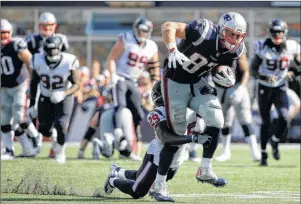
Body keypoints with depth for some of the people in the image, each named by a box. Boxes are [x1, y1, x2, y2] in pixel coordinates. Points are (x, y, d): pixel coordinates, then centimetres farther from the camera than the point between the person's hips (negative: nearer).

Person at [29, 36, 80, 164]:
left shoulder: (69, 62, -24)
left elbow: (76, 84, -14)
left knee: (61, 126, -18)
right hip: (45, 98, 3)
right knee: (44, 131, 1)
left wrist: (64, 94, -32)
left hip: (63, 97, -2)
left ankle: (60, 150, 12)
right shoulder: (38, 61, -17)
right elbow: (34, 81, 1)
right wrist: (32, 101, 3)